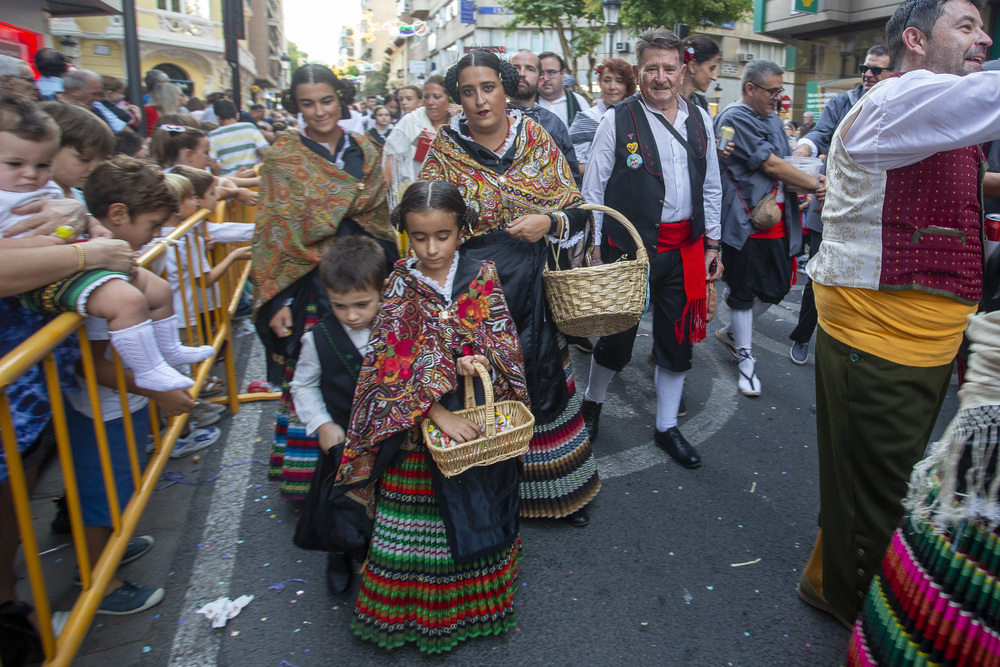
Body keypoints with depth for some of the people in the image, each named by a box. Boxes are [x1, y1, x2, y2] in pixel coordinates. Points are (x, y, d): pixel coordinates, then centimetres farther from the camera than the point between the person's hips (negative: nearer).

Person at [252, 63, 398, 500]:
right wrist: (280, 301, -10)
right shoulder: (282, 157, 1)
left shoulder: (364, 150, 11)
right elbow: (274, 234, -2)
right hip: (311, 284, -3)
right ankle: (308, 476, 17)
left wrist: (389, 274, 9)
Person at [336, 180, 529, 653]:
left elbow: (504, 340, -4)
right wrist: (438, 411, -23)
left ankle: (479, 592, 40)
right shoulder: (401, 285, -7)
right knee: (420, 518, 7)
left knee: (480, 508, 16)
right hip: (418, 418, -1)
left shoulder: (483, 275, -3)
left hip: (480, 408, 2)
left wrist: (478, 361, -26)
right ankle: (417, 609, 30)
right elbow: (395, 364, -14)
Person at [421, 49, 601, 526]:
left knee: (543, 382, 11)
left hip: (536, 286, 2)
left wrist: (549, 221, -18)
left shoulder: (536, 139, 2)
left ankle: (559, 486, 30)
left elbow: (576, 208, 3)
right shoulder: (445, 148, -1)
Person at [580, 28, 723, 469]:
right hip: (629, 246, -4)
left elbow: (711, 187, 14)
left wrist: (712, 243, 11)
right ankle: (592, 403, 36)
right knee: (618, 333, 7)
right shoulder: (617, 121, -6)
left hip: (685, 248, 5)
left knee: (677, 338, 11)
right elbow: (593, 191, -4)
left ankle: (667, 428, 27)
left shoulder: (700, 120, 8)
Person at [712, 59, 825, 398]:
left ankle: (732, 332, 32)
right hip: (745, 223, -8)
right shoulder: (735, 117, -11)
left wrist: (812, 181, -5)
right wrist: (814, 184, -8)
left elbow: (787, 162, 17)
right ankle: (745, 359, 16)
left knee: (778, 287, 11)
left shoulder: (772, 119, 18)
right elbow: (771, 165, -15)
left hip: (777, 221, 8)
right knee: (744, 291, 3)